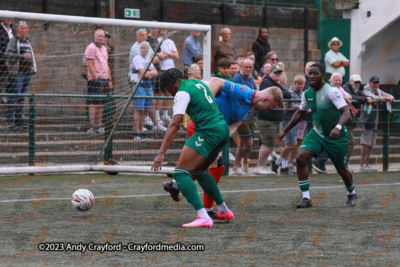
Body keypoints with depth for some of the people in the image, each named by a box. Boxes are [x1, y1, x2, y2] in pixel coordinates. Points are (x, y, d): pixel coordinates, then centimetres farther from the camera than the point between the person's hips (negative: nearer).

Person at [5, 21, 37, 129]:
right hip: (17, 72, -7)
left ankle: (19, 119, 10)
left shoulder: (28, 42, 20)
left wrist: (33, 69, 22)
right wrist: (22, 56, -23)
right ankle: (9, 118, -11)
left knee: (22, 97, 7)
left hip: (27, 72, 7)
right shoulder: (13, 41, -3)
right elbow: (8, 54, -16)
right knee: (15, 95, -13)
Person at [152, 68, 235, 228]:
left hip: (208, 131, -9)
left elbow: (174, 125, -16)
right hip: (223, 129, 9)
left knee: (180, 171, -11)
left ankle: (203, 217, -25)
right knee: (198, 171, 26)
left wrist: (162, 153, -19)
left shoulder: (182, 93, -7)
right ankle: (224, 211, 34)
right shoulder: (198, 83, 17)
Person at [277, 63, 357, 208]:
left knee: (341, 169, 7)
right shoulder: (307, 94, -1)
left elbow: (346, 112, -27)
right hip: (316, 133, 5)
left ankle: (352, 194, 40)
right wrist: (285, 131, 17)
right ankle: (306, 198, -12)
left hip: (337, 136, -5)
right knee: (300, 157, -17)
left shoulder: (331, 91, -20)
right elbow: (299, 113, 16)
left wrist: (338, 127, -45)